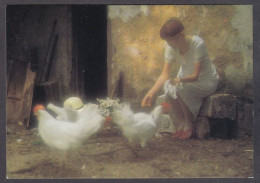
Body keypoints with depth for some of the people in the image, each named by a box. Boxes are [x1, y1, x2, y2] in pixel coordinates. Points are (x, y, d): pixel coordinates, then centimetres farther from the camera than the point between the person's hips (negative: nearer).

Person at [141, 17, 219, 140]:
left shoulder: (198, 44, -29)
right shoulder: (171, 46, -14)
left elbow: (195, 75, -28)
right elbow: (165, 75, -16)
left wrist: (180, 79, -48)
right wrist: (150, 94, -29)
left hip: (207, 81, -5)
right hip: (186, 77, 5)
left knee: (181, 89, -32)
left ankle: (189, 125, -12)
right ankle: (180, 124, -6)